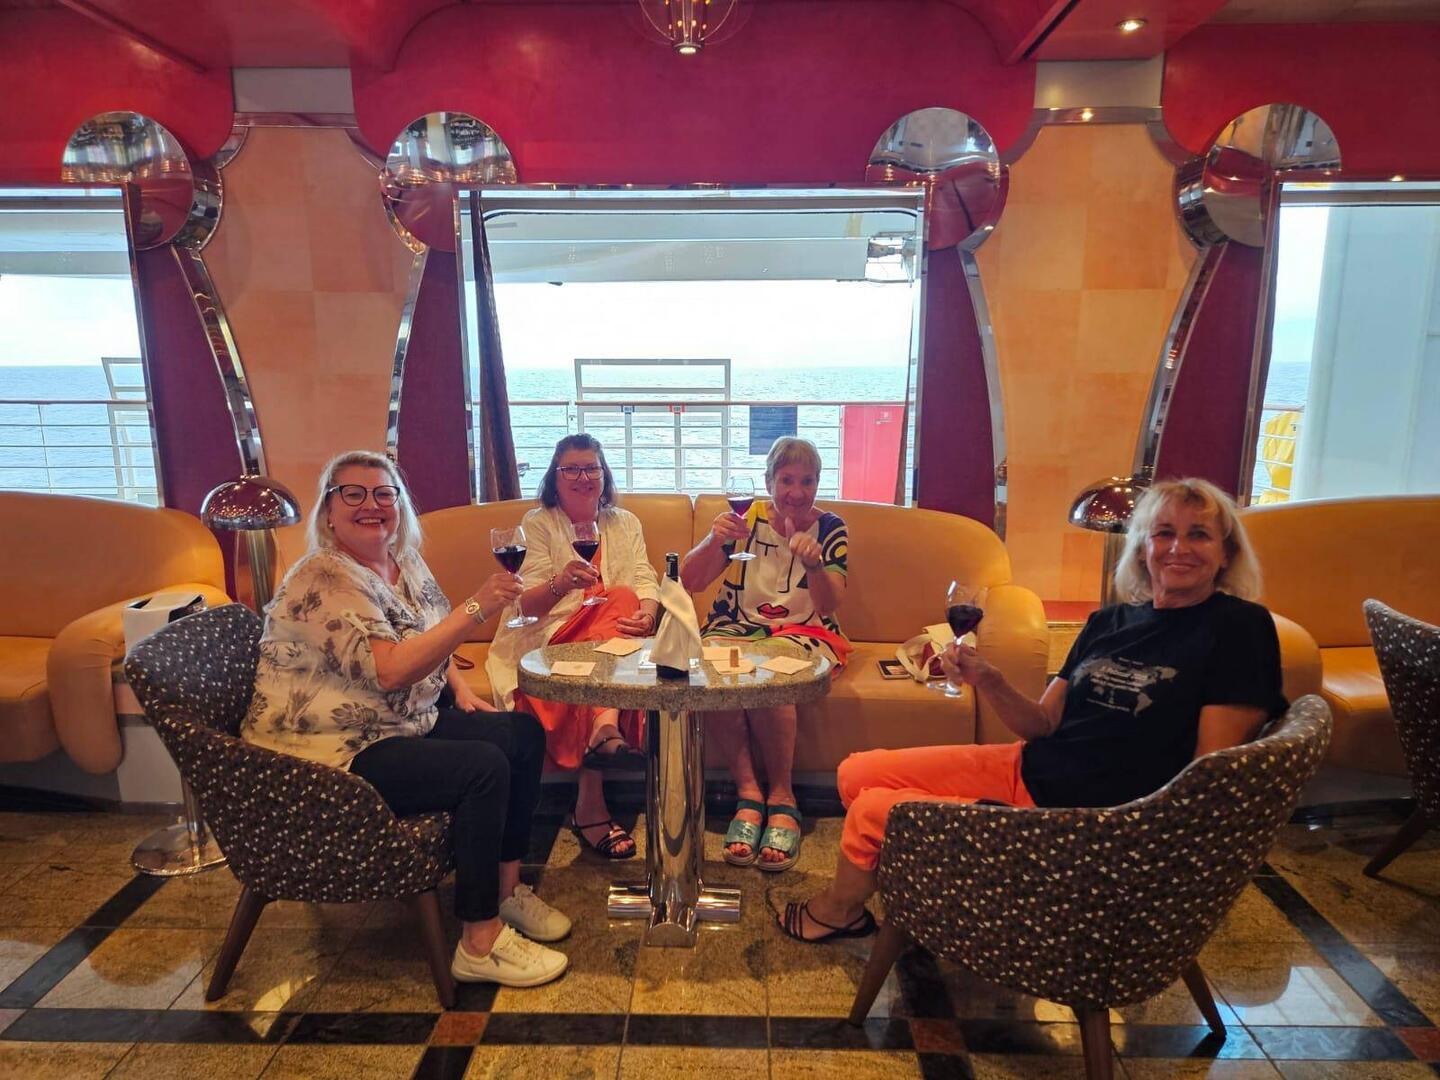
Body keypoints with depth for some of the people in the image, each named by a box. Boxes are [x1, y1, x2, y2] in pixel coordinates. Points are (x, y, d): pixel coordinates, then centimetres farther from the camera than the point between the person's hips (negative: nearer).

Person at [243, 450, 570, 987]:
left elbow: (430, 641, 24)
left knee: (525, 733, -1)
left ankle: (506, 888, 11)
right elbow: (390, 670, -31)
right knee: (484, 766, -24)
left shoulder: (407, 563, 7)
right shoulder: (322, 580, -20)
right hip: (338, 752, -9)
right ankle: (480, 943, -11)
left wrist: (459, 687, 6)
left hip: (409, 721, 9)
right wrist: (475, 608, -34)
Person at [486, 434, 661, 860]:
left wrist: (647, 613, -24)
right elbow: (527, 604, -7)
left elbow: (646, 584, 2)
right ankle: (606, 729, -47)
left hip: (616, 638, 4)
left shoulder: (624, 523, 17)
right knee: (619, 597, -29)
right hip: (550, 641, -3)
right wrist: (562, 583, -30)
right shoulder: (538, 523, 5)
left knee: (624, 600, -30)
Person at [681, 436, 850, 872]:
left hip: (801, 633, -1)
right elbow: (689, 582, -7)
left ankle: (781, 797, -20)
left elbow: (829, 605, -12)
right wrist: (714, 542, -26)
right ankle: (748, 792, -22)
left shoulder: (829, 528, 1)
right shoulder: (745, 517, 1)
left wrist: (813, 565, -33)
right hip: (736, 628, 2)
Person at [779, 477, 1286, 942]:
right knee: (857, 772, 3)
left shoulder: (1239, 627, -10)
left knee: (871, 810, -5)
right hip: (1026, 769, 7)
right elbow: (1043, 725, 6)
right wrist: (985, 679, -11)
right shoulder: (1109, 621, 7)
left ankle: (836, 911, 28)